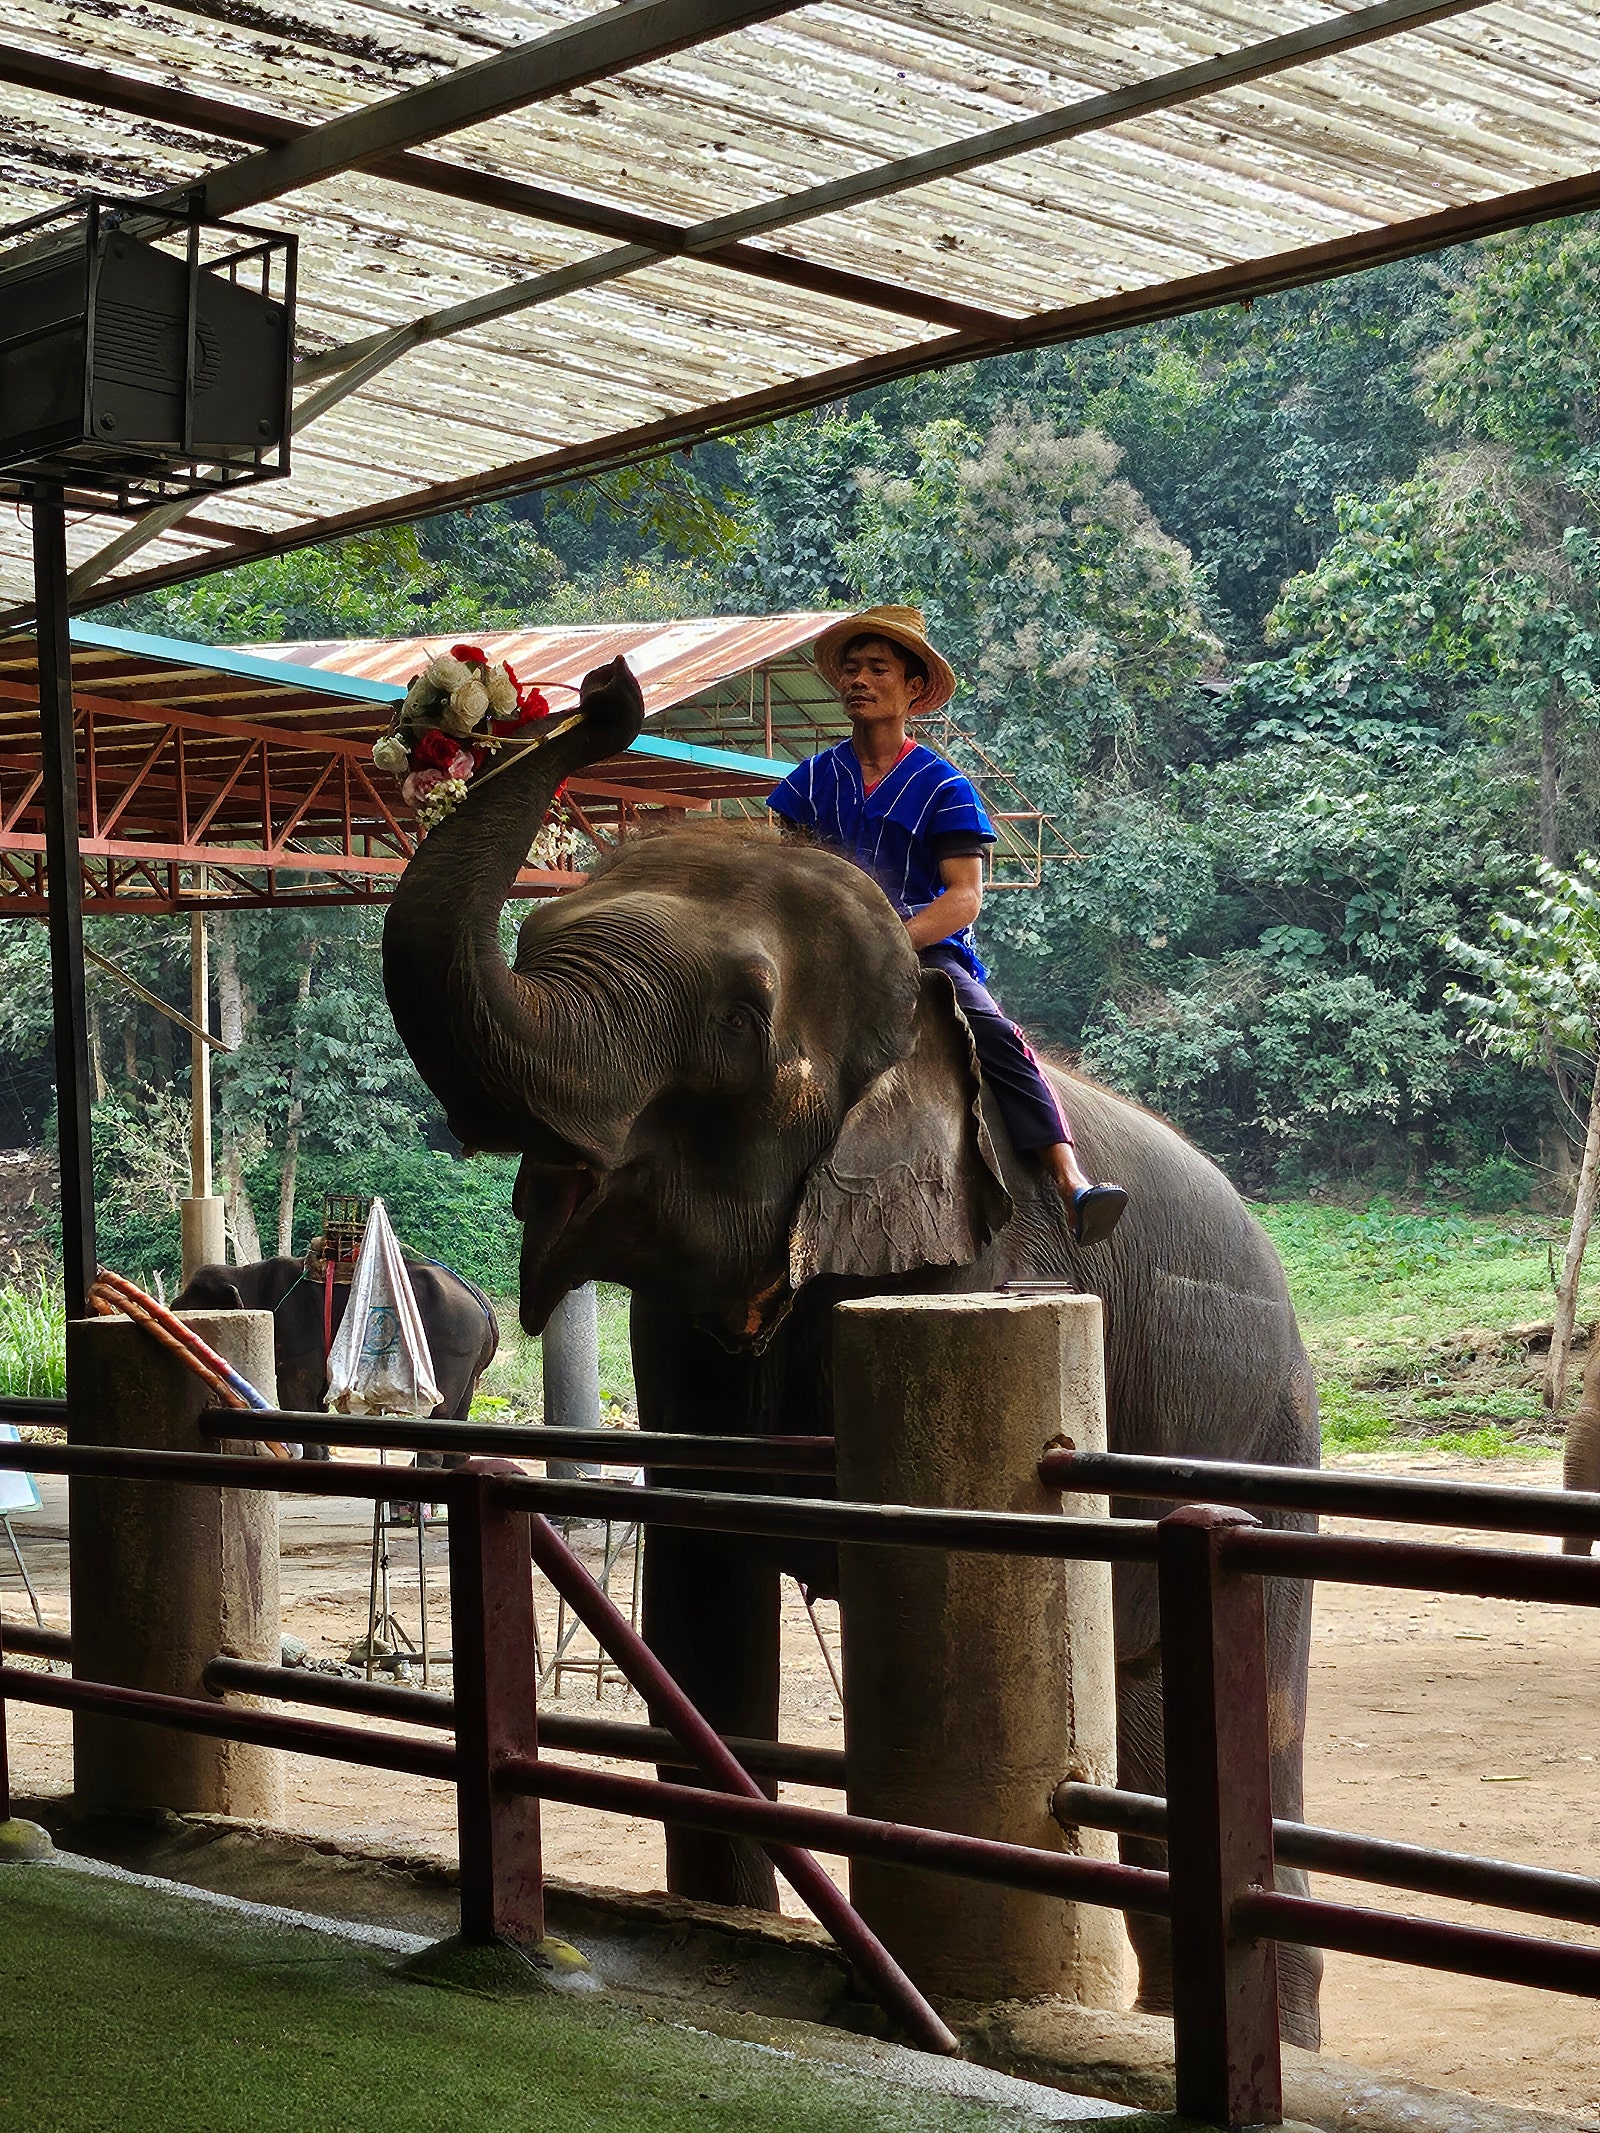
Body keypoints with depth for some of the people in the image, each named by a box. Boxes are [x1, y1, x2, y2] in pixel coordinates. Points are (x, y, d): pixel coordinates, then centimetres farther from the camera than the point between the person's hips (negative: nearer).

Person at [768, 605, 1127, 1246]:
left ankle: (1072, 1185, -41)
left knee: (994, 1034, -30)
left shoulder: (940, 787, 3)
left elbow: (964, 897, -6)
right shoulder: (813, 779, 14)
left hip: (926, 949, -3)